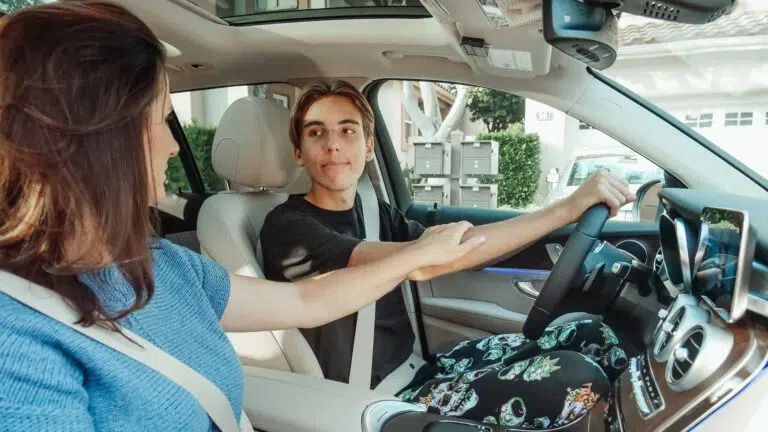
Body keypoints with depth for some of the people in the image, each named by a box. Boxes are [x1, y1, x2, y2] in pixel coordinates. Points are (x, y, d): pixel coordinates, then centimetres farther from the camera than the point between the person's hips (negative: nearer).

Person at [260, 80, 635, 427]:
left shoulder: (376, 213, 7)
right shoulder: (288, 228, -17)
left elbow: (466, 254, 4)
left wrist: (564, 210, -8)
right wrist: (567, 208, -28)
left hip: (419, 368, 7)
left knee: (595, 337, -5)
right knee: (574, 378, -22)